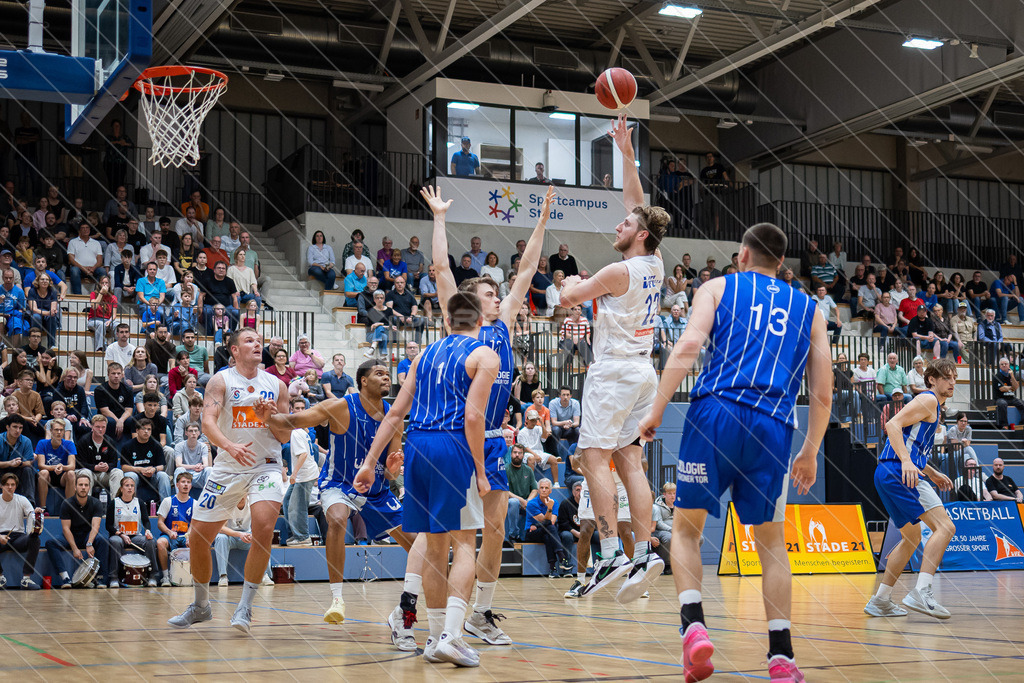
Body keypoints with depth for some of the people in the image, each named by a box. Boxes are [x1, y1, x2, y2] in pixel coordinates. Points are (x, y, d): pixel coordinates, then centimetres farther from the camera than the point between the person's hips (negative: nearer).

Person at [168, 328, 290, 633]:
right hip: (227, 469, 0)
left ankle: (245, 605, -11)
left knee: (264, 526, -24)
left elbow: (285, 437, 9)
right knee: (198, 537, 2)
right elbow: (207, 423, -16)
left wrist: (269, 416, -11)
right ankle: (201, 605, 26)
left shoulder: (276, 385, 5)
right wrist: (230, 446, -34)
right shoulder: (221, 381, -2)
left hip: (265, 466, 0)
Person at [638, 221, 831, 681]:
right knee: (771, 541, 16)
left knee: (686, 527, 12)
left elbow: (689, 345, -5)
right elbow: (822, 394, 17)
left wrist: (656, 411, -4)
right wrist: (810, 453, 27)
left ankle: (694, 626, -8)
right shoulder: (807, 308, 22)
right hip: (773, 428, 2)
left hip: (715, 412, -2)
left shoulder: (718, 288, 14)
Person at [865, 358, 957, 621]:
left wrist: (932, 474, 30)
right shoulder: (927, 400, -3)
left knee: (912, 538, 20)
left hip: (888, 474, 11)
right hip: (898, 472, -11)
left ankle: (880, 600, 21)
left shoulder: (934, 407, 28)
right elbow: (893, 424, -17)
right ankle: (921, 592, -27)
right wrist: (906, 461, -27)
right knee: (944, 527, -17)